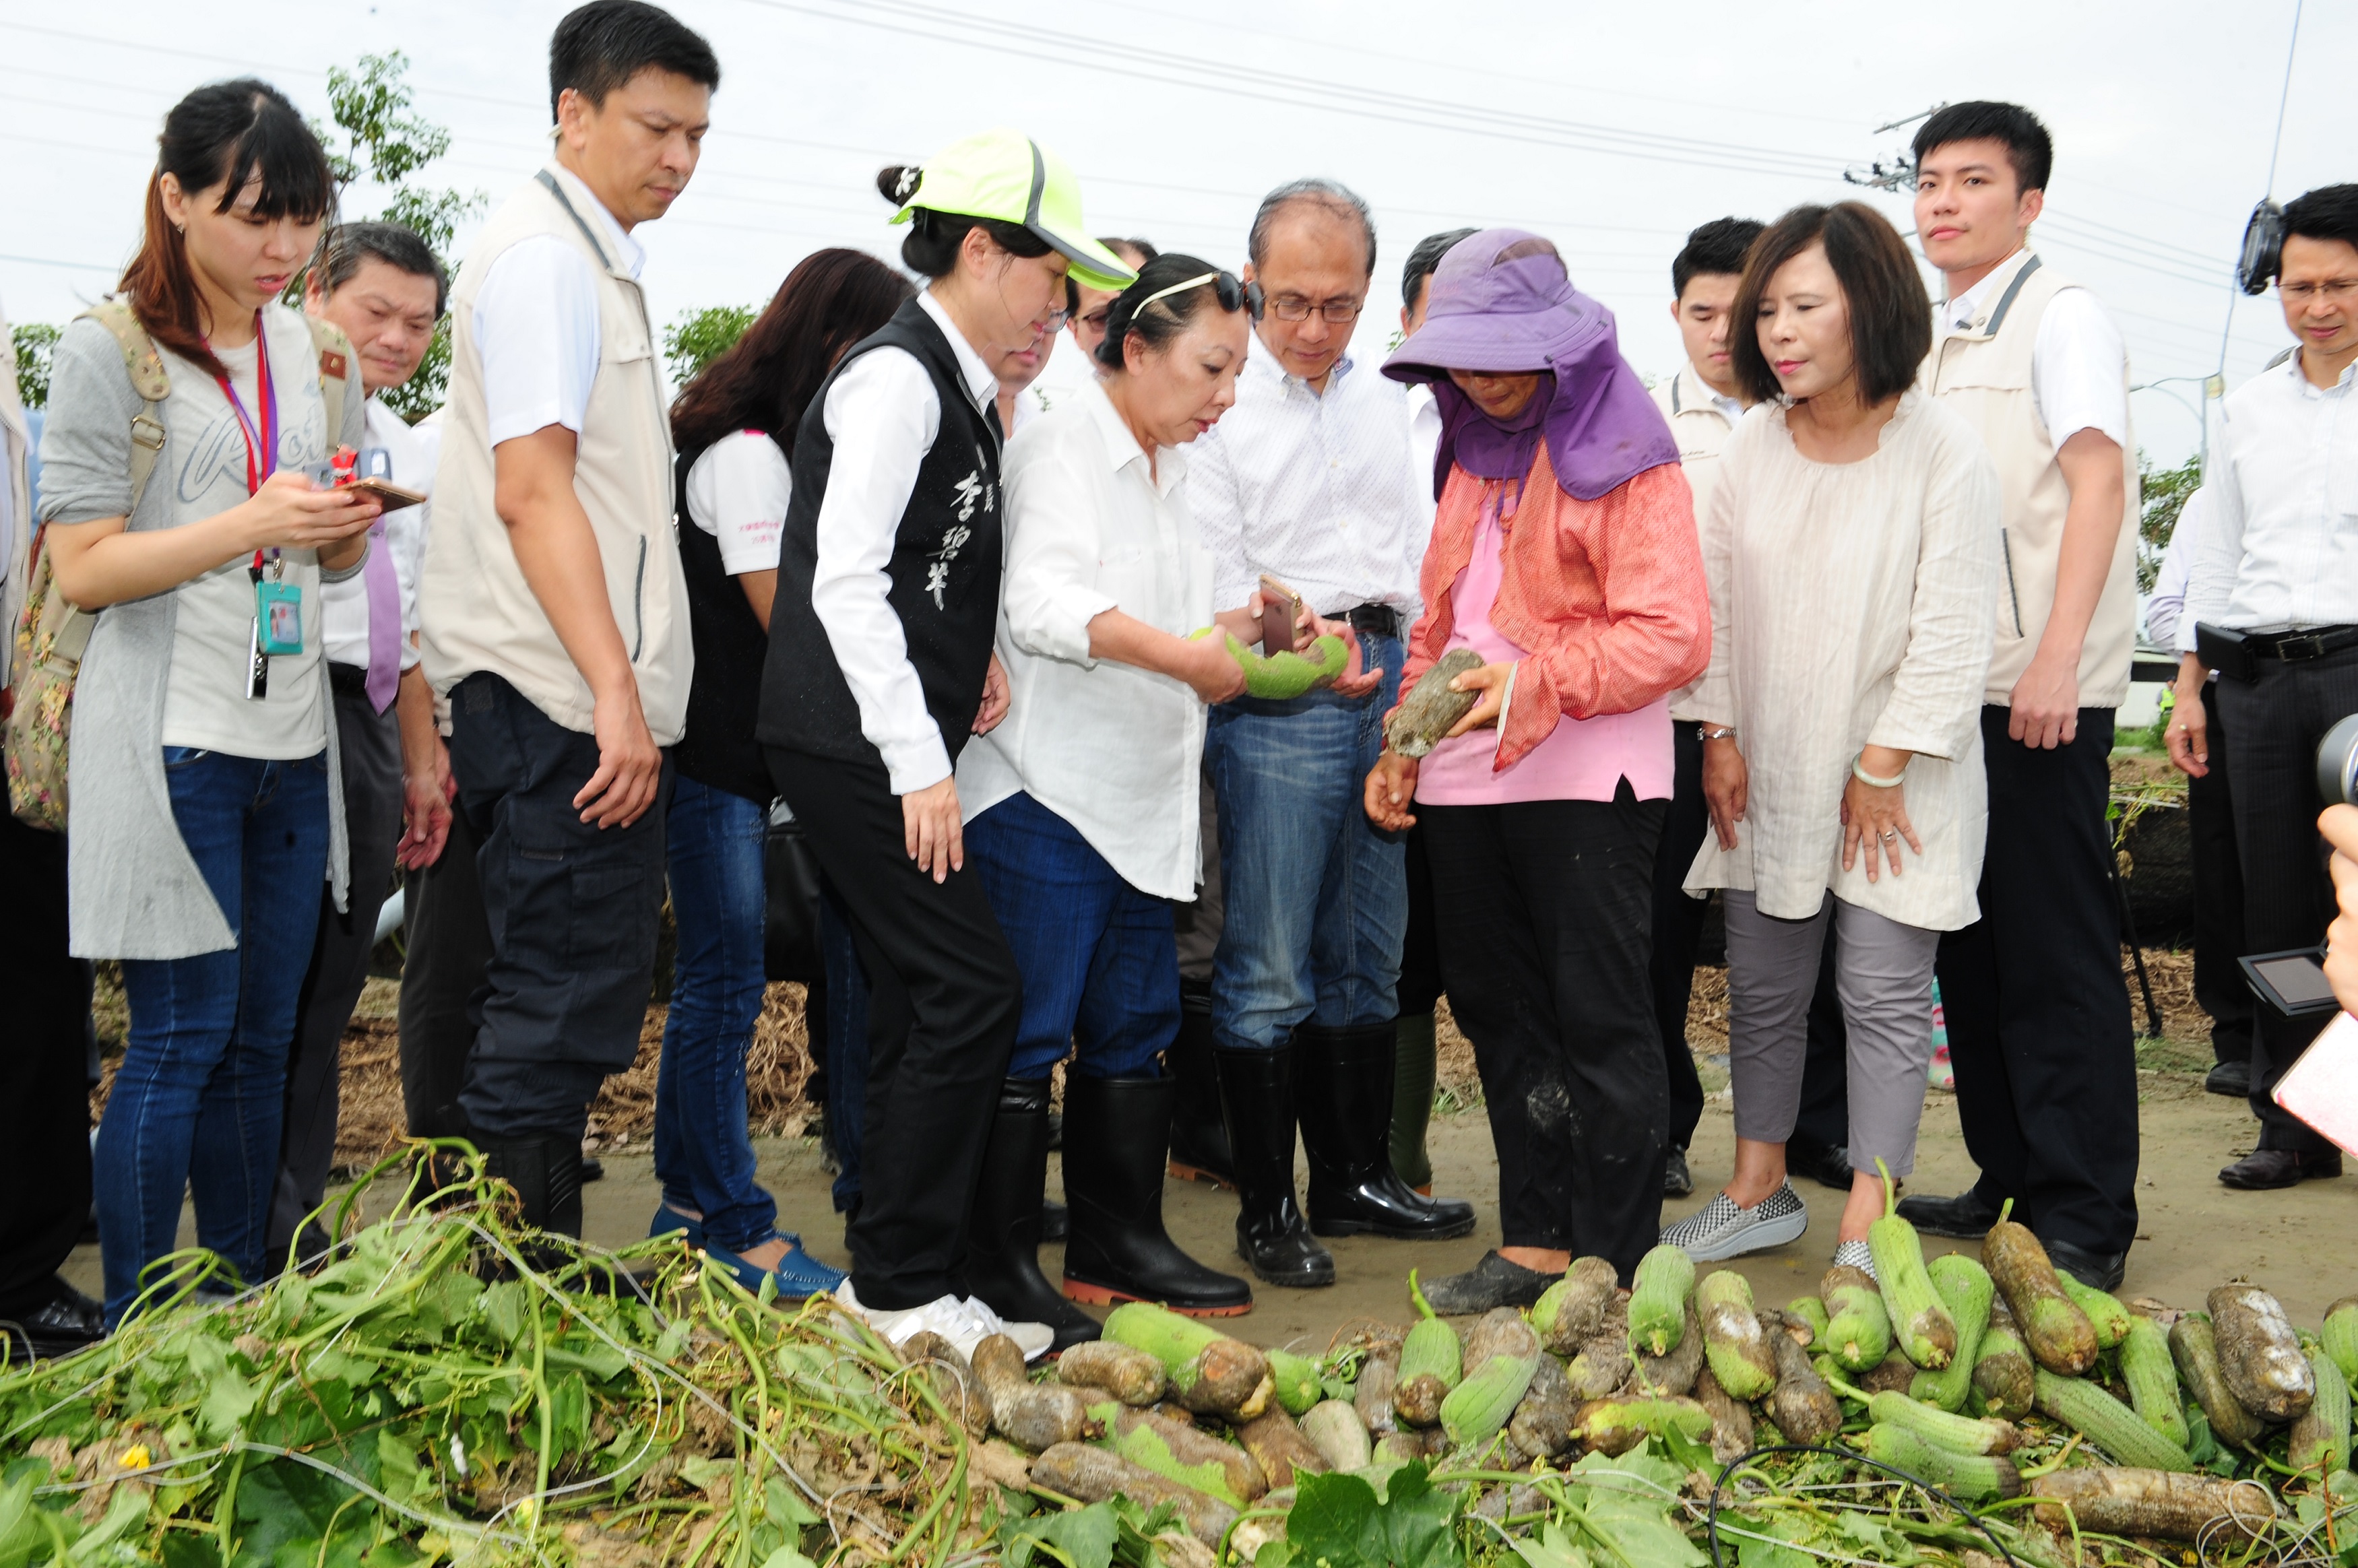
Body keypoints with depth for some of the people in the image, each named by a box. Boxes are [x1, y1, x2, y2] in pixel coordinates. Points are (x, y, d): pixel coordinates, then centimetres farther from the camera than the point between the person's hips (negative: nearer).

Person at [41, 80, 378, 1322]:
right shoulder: (109, 351, -4)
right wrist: (248, 526, -21)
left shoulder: (317, 356, 13)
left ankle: (246, 1302, 21)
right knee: (179, 1040, -4)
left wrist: (349, 524, -3)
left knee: (259, 1039, 10)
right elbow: (83, 567, -9)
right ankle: (133, 1334, 7)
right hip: (172, 741, -6)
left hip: (291, 742, 6)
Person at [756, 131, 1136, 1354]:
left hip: (893, 748, 10)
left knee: (919, 1003, 10)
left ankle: (888, 1279, 18)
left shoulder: (954, 386, 16)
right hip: (851, 746, -10)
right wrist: (918, 761, -20)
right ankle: (906, 1289, 1)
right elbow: (844, 580, -20)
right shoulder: (897, 375, -12)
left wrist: (977, 657, 4)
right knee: (971, 991, -9)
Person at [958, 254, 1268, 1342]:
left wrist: (1234, 626, 10)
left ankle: (1118, 1245, 23)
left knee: (1135, 1028, 13)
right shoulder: (1061, 448, -9)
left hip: (1142, 795, 9)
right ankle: (998, 1266, 3)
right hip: (1046, 792, -9)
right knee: (1027, 1033, -6)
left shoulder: (1167, 472, 19)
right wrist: (1184, 656, -30)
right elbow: (1045, 602, -23)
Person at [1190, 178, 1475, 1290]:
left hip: (1386, 693, 6)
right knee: (1267, 970, -3)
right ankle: (1266, 1208, 8)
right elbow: (1213, 584, -7)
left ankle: (1357, 1178, 25)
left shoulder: (1384, 403, 16)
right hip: (1275, 705, -6)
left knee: (1367, 958, 13)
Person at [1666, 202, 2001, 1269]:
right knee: (1761, 990, 12)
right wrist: (1720, 736, 3)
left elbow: (1952, 633, -12)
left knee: (1886, 999, 0)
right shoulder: (1751, 449, 3)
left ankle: (1866, 1232, 9)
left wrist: (1882, 770, -11)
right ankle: (1758, 1192, 27)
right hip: (1769, 772, 5)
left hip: (1899, 777, -5)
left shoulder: (1944, 452, -12)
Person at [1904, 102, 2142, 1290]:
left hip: (2040, 693, -8)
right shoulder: (1930, 342, 18)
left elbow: (2099, 481, -15)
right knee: (1971, 945, 12)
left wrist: (2057, 660, -24)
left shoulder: (2061, 318, -4)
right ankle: (2010, 1181, 24)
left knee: (2057, 955, -5)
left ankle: (2085, 1221, 2)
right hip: (1948, 688, 8)